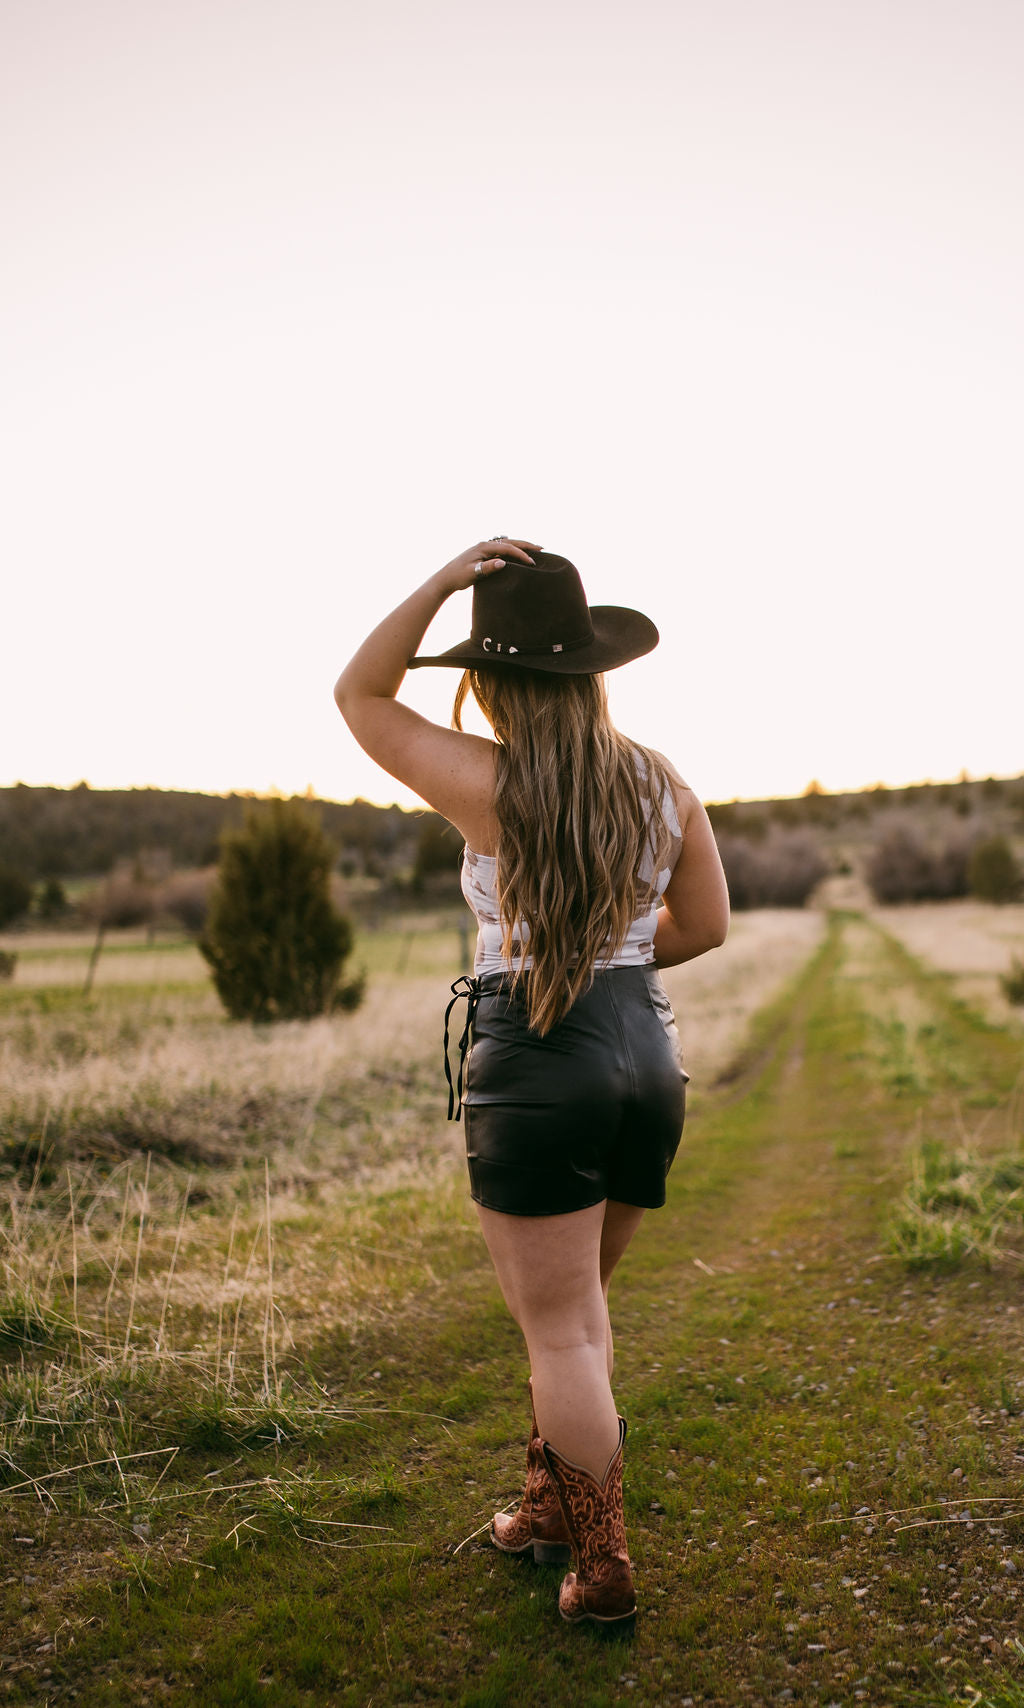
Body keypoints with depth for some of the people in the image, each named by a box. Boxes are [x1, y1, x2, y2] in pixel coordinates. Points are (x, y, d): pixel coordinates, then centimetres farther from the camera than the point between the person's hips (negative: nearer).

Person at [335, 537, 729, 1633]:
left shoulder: (491, 785, -13)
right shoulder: (663, 786, 1)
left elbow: (359, 697, 0)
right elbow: (706, 925, 11)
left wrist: (442, 582, -8)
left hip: (532, 1065, -6)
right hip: (647, 1056, 6)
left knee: (561, 1330, 7)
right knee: (575, 1304, 23)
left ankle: (602, 1570, 18)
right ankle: (551, 1505, 38)